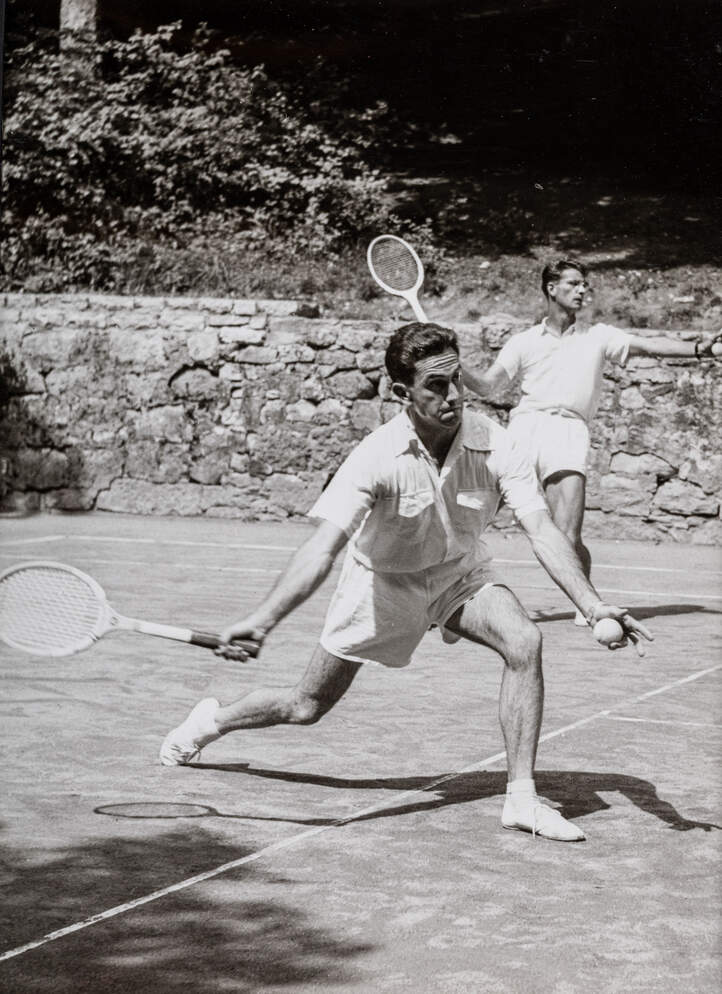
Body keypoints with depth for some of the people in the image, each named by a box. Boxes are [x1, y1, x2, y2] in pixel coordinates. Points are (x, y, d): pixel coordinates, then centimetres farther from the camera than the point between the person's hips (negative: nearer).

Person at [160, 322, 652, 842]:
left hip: (461, 575, 2)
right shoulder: (379, 456, -31)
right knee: (307, 707, 8)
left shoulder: (495, 445, -25)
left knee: (524, 643, -27)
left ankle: (522, 797, -16)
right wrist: (261, 620, -51)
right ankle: (213, 721, 40)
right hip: (383, 581, -2)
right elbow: (323, 548, -38)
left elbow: (543, 531, -30)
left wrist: (594, 605, -45)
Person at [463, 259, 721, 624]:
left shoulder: (598, 337, 18)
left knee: (568, 539, -11)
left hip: (570, 430, -1)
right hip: (526, 425, 1)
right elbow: (487, 386, 12)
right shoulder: (524, 342, 18)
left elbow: (648, 344, 7)